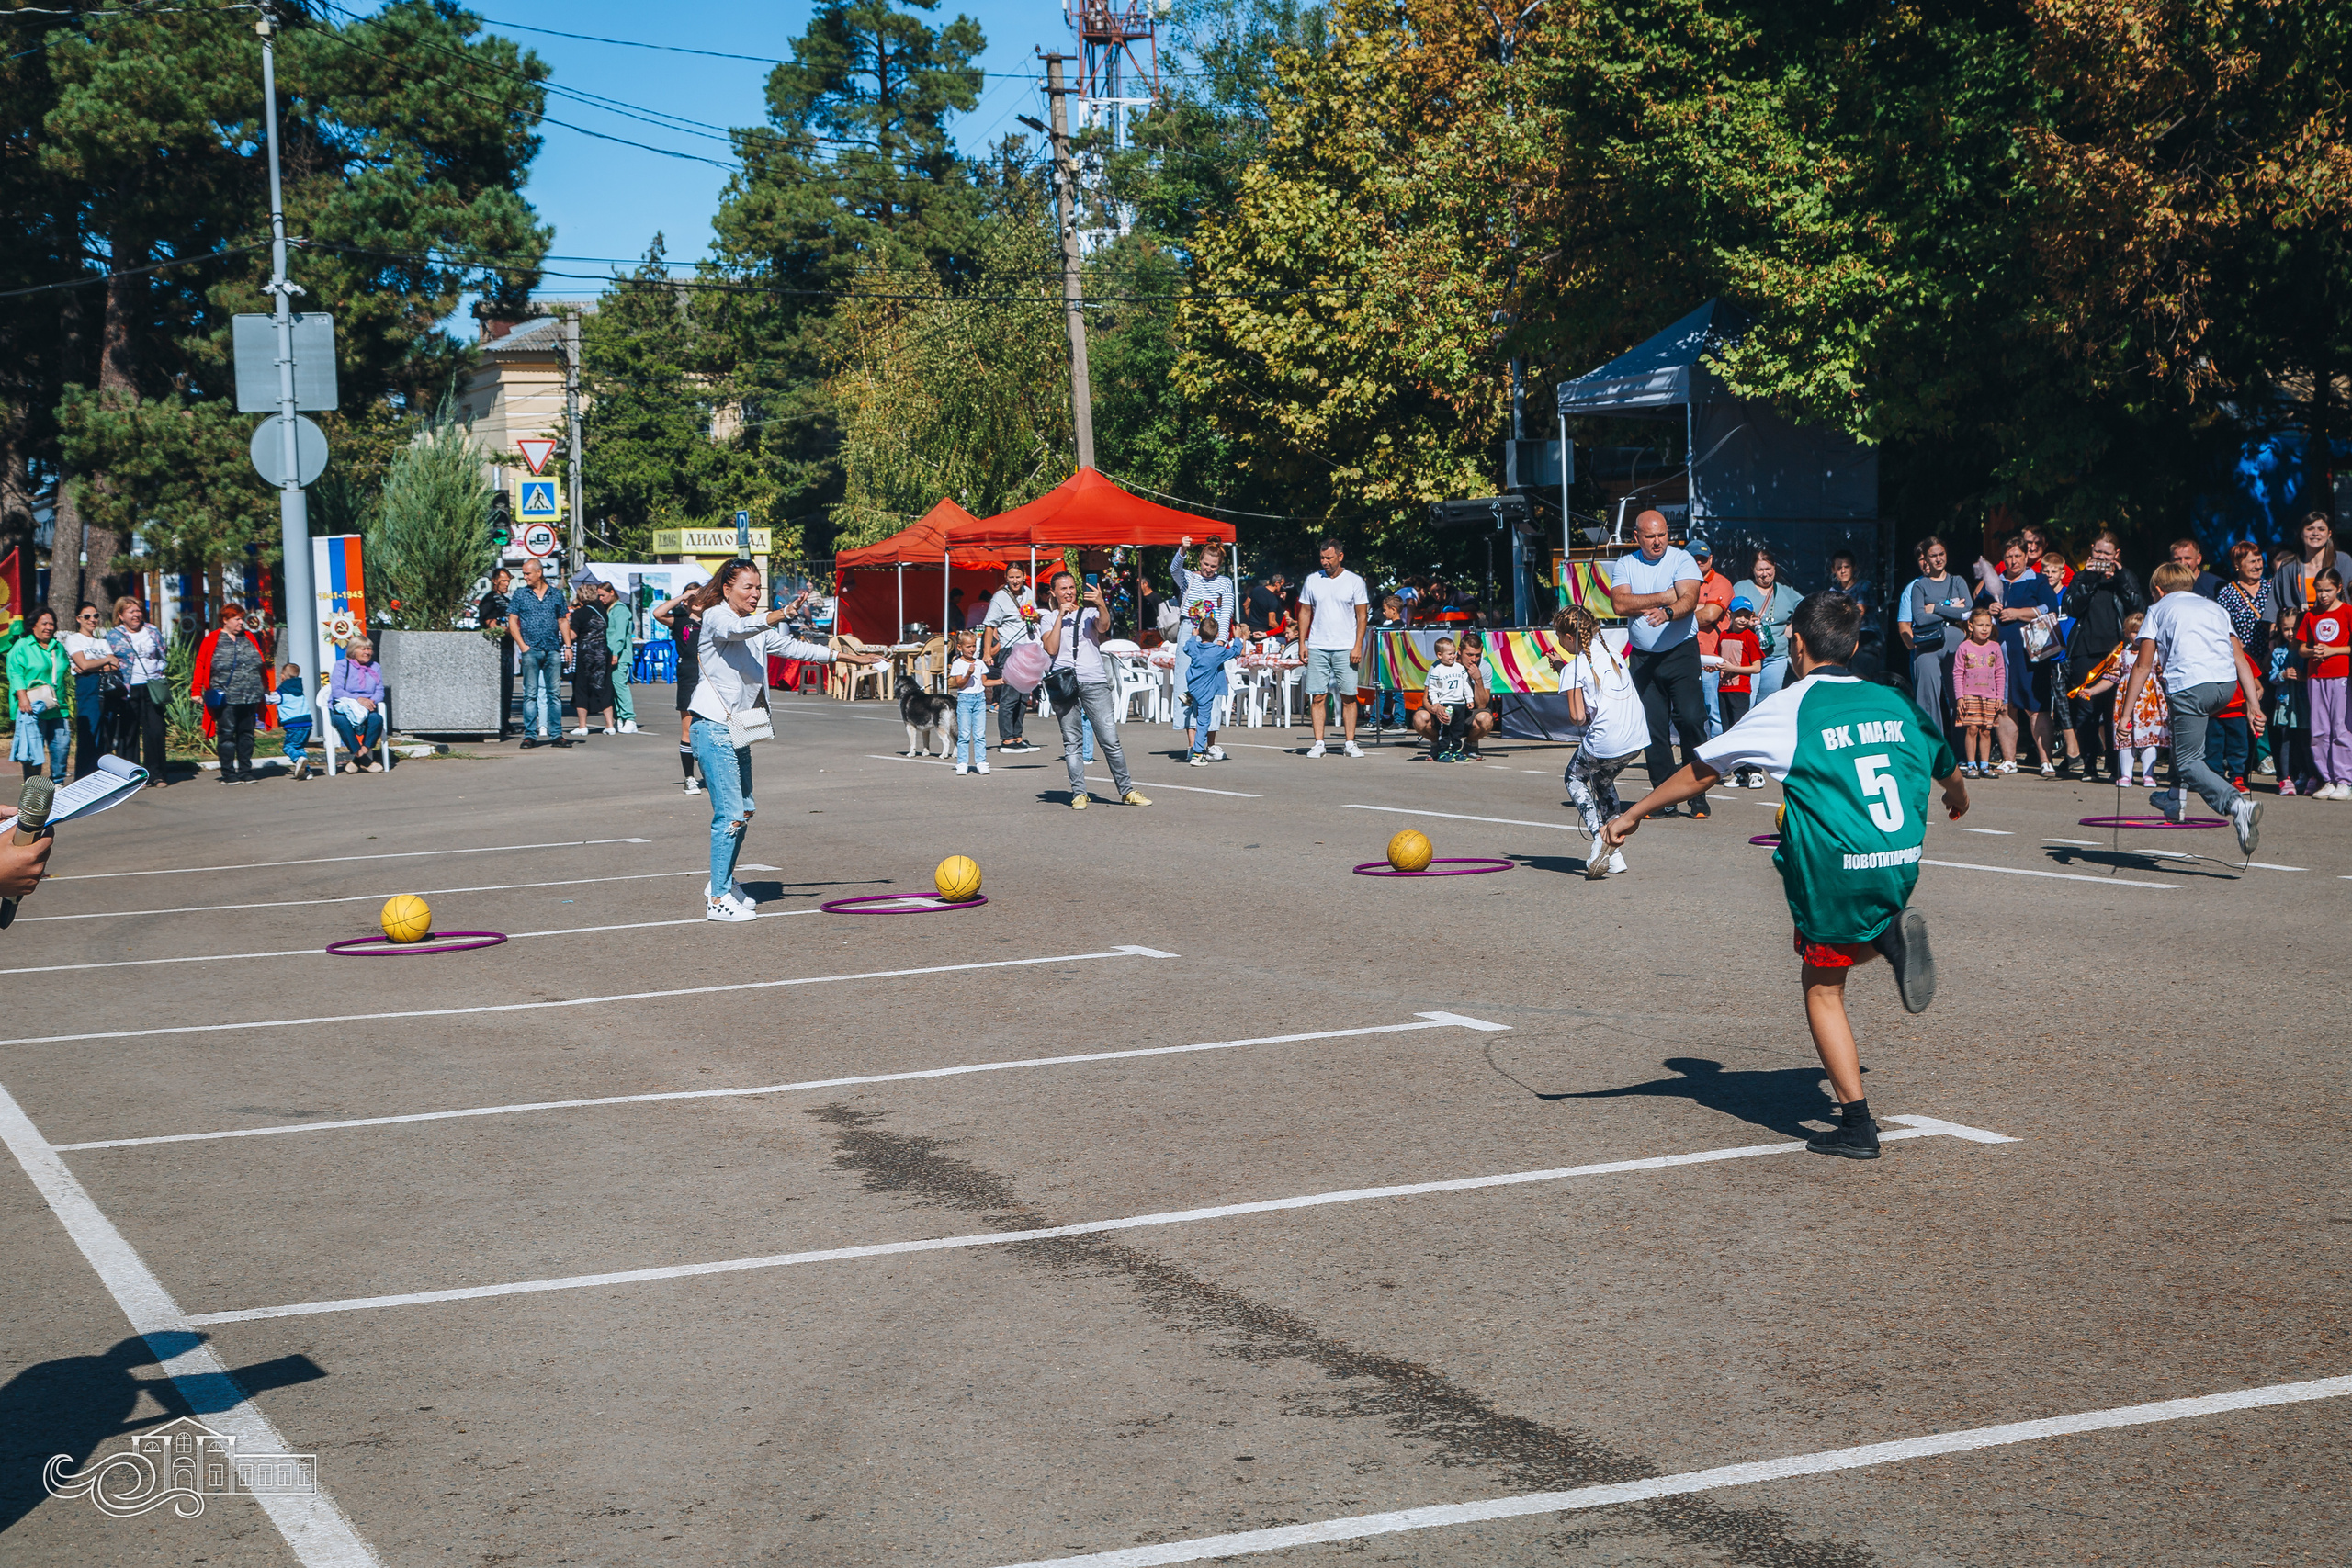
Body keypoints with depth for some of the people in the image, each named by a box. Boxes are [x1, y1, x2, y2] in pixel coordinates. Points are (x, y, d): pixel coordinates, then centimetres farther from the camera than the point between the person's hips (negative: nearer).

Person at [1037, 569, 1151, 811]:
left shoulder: (1089, 612, 16)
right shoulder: (1048, 619, 16)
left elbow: (1102, 626, -8)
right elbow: (1051, 649, -1)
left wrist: (1100, 605, -27)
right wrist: (1060, 616, -3)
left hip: (1094, 680, 0)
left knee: (1110, 739, -5)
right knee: (1071, 741, -1)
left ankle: (1127, 791, 1)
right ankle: (1078, 794, 3)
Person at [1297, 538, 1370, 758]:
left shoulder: (1355, 582, 2)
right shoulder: (1312, 581, 8)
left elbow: (1362, 616, 2)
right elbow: (1305, 612, 13)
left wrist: (1357, 647, -6)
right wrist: (1301, 643, 5)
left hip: (1345, 648, -2)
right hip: (1317, 647, 2)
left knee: (1348, 696, -2)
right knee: (1317, 696, -2)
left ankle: (1350, 742, 4)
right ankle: (1318, 743, 3)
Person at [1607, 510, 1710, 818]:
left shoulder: (1681, 560, -1)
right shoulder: (1626, 565, 7)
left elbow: (1689, 599, -16)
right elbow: (1620, 603, -8)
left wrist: (1667, 612, -37)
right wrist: (1664, 598, -10)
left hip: (1681, 651, -3)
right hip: (1642, 656, 3)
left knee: (1690, 719, -11)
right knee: (1652, 727, 3)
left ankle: (1698, 795, -6)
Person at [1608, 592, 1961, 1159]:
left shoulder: (1788, 708, -4)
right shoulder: (1893, 702, 10)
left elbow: (1701, 770, 2)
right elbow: (1947, 766, 28)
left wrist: (1633, 814, 13)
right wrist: (1957, 798, 52)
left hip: (1836, 872, -5)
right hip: (1902, 865, 5)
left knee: (1823, 990, 10)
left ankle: (1856, 1124, 6)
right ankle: (1893, 936, -2)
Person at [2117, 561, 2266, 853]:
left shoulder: (2158, 609, 17)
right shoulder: (2215, 607, 28)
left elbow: (2143, 666, 10)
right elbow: (2240, 659, 17)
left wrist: (2126, 714, 11)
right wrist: (2255, 707, 12)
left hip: (2191, 685, -6)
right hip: (2227, 685, 6)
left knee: (2189, 762, -3)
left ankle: (2238, 805, -28)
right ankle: (2176, 797, 35)